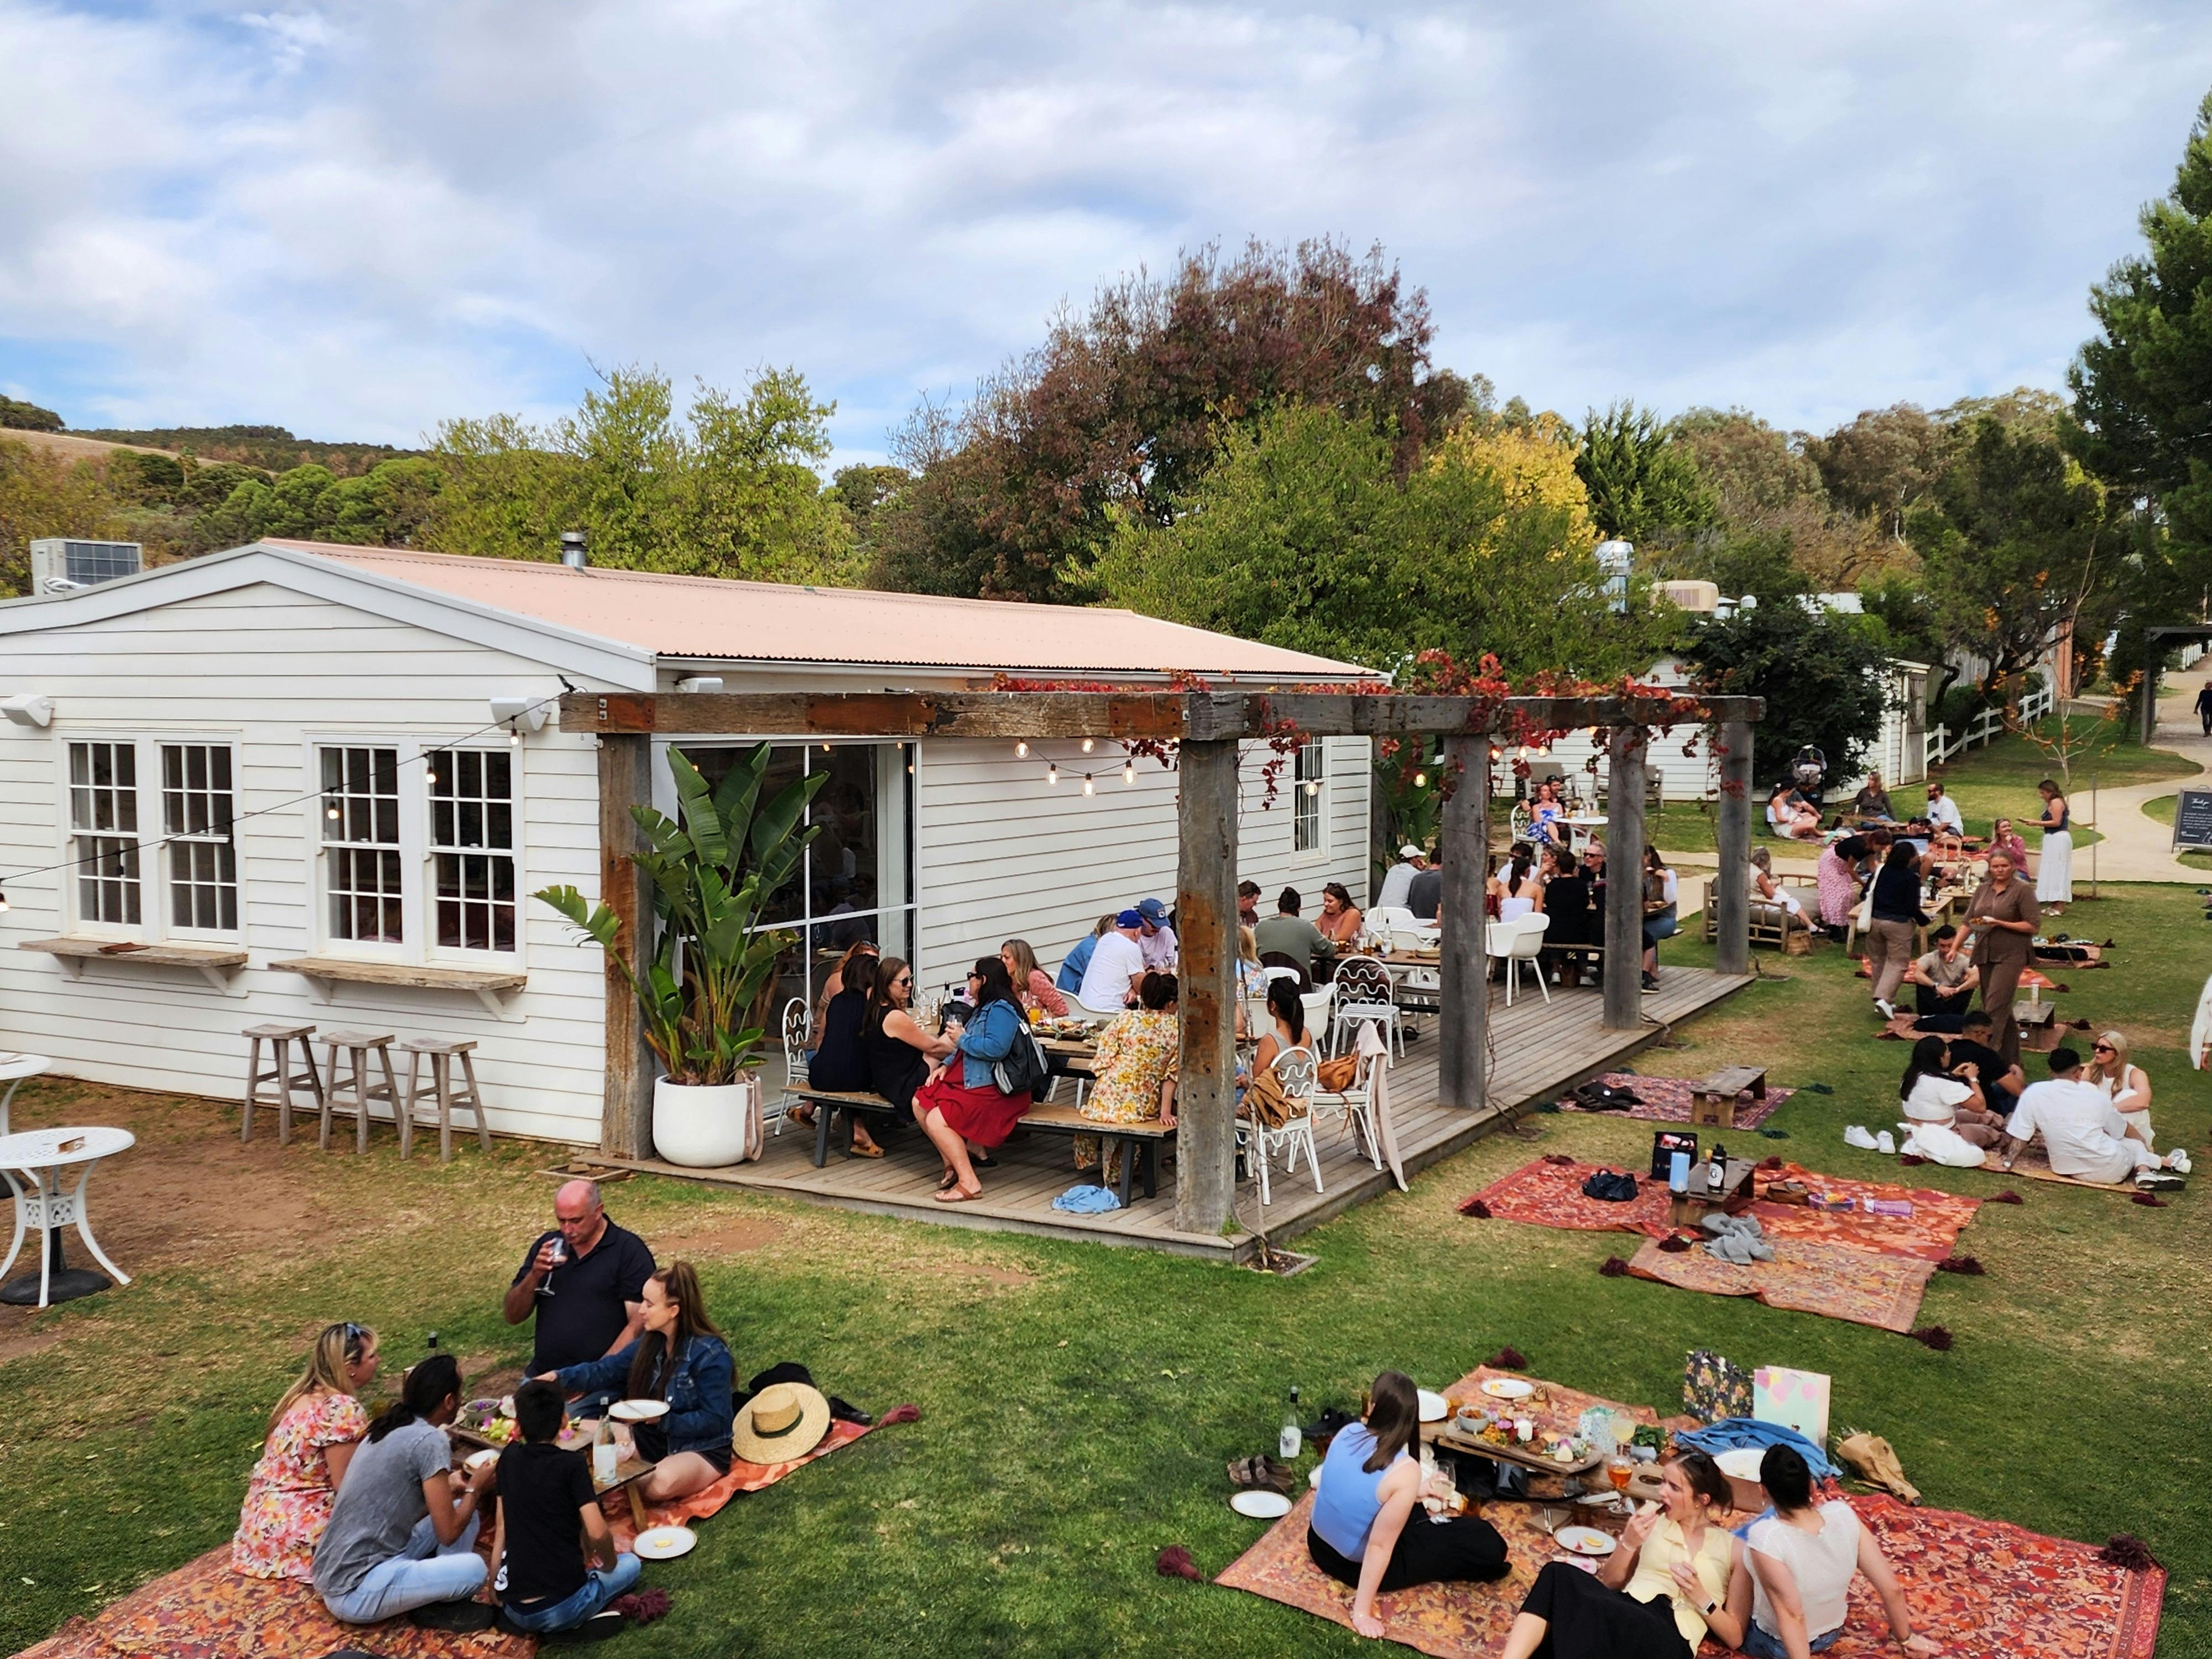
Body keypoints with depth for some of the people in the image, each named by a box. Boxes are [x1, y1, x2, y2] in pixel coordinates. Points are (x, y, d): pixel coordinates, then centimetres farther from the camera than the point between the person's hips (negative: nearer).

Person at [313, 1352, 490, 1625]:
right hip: (356, 1594, -10)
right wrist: (475, 1488, 3)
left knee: (463, 1511, 10)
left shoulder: (389, 1428, 9)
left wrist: (448, 1484, 21)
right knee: (474, 1568, -18)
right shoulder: (430, 1441, -17)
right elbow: (448, 1533, -14)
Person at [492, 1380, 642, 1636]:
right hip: (563, 1610, -5)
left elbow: (502, 1528, 10)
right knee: (631, 1563, 24)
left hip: (514, 1611, 5)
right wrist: (609, 1563, 4)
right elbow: (597, 1533, -17)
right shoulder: (573, 1464, -10)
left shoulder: (509, 1458, 4)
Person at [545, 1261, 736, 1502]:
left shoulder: (711, 1355, -21)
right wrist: (560, 1378, -9)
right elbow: (605, 1371, 5)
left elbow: (714, 1421, -20)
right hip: (652, 1441, 7)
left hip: (702, 1452, -7)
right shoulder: (650, 1343, 2)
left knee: (663, 1481, -39)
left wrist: (663, 1420, -28)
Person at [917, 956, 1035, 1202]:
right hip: (972, 1082, 11)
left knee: (937, 1120, -22)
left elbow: (996, 1048, -30)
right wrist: (946, 1064, 7)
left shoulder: (1001, 1010, -16)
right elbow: (970, 1047, 24)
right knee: (921, 1103, 4)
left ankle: (969, 1183, -19)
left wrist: (962, 1039, -16)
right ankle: (952, 1164, 8)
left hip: (996, 1091, -11)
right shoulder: (984, 1009, 20)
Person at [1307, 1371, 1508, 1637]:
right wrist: (1362, 1613, -20)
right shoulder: (1406, 1471, -29)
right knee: (1487, 1542, -3)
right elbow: (1379, 1546, -26)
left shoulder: (1347, 1433, -13)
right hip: (1359, 1564, -6)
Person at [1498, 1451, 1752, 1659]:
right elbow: (1608, 1584, 18)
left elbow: (1734, 1637, 10)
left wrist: (1699, 1596, -7)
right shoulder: (1653, 1517, 18)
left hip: (1669, 1637, -4)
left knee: (1587, 1607, -38)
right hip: (1623, 1613, 4)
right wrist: (1628, 1544, 0)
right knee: (1558, 1573, -30)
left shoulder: (1734, 1548, 10)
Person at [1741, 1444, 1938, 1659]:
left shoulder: (1765, 1538, -38)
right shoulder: (1843, 1515, -23)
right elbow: (1891, 1588, -14)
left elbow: (1791, 1615, -33)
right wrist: (1904, 1638, 3)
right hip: (1831, 1636, 4)